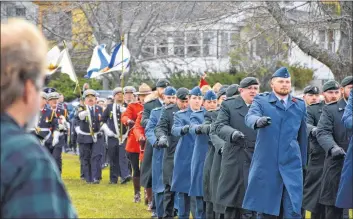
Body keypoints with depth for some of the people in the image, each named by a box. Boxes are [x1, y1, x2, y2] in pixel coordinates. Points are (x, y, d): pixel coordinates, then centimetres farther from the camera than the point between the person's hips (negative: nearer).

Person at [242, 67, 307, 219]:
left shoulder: (300, 105, 13)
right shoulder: (261, 101, 5)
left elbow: (302, 135, 17)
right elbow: (250, 117, -16)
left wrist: (303, 162, 15)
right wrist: (258, 121, -40)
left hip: (292, 165, 1)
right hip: (266, 164, -1)